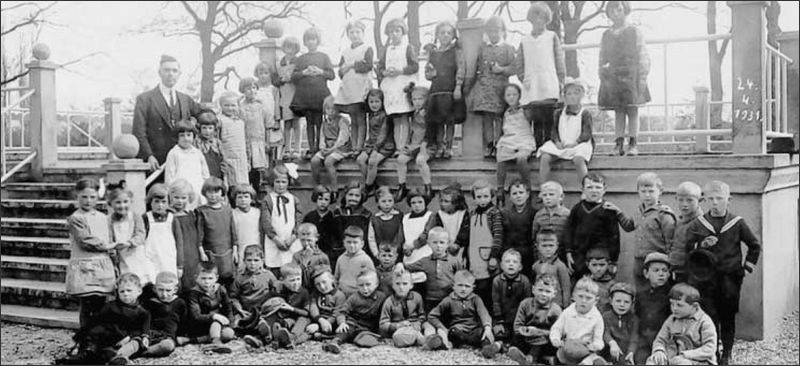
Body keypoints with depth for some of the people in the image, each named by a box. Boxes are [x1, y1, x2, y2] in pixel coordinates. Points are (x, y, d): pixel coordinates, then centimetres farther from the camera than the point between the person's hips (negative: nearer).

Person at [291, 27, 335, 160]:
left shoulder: (324, 57, 9)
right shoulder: (300, 59, 12)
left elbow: (332, 75, 3)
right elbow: (293, 76, 5)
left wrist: (320, 72, -13)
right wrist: (304, 73, -11)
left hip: (320, 94, -2)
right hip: (304, 95, 2)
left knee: (319, 122, -2)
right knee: (309, 122, 4)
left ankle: (318, 148, 4)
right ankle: (311, 149, 7)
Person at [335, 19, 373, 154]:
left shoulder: (367, 48, 4)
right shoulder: (345, 51, 18)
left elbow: (368, 66, -11)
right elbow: (341, 71, 10)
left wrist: (351, 65, -5)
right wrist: (357, 64, -6)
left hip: (361, 88, -5)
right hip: (347, 89, 5)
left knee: (361, 120, -5)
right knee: (353, 121, 6)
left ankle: (359, 148, -6)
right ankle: (353, 148, 8)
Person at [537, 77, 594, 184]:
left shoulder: (585, 114, 6)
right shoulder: (558, 113, 17)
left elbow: (587, 133, -3)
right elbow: (554, 130, 12)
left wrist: (575, 142, -19)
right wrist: (557, 141, -8)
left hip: (578, 145, -4)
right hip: (560, 145, 4)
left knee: (579, 160, -37)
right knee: (544, 158, -21)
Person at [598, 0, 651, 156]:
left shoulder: (635, 32, 4)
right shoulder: (606, 35, 12)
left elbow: (643, 56, 1)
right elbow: (602, 58, 14)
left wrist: (642, 77, -7)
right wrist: (602, 75, 6)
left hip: (630, 76, -2)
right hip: (612, 77, 3)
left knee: (632, 111, -1)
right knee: (618, 112, 2)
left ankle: (633, 144, 1)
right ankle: (619, 144, 4)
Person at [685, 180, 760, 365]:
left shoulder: (737, 223, 1)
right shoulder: (698, 224, 2)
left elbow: (755, 245, 13)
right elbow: (688, 247, 5)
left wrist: (748, 265, 7)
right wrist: (701, 245, -13)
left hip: (730, 277, 0)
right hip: (707, 278, 0)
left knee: (728, 317, 8)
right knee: (710, 316, 0)